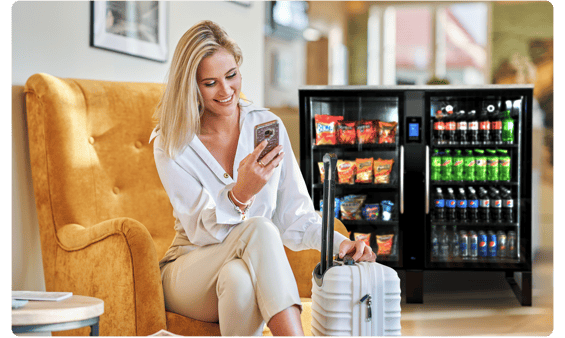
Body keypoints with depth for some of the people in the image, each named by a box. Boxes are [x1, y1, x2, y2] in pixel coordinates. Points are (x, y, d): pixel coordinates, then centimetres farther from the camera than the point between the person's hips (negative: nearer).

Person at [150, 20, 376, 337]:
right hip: (189, 273, -2)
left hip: (255, 270, 2)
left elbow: (295, 218, 0)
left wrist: (339, 243, -20)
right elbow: (201, 231, -15)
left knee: (238, 278, -37)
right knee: (260, 229, -33)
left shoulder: (267, 126, 1)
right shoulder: (170, 144, -6)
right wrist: (240, 194, -35)